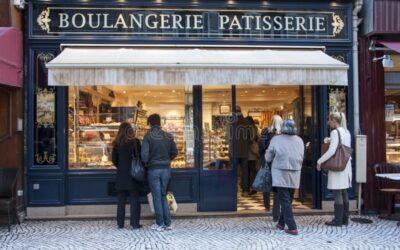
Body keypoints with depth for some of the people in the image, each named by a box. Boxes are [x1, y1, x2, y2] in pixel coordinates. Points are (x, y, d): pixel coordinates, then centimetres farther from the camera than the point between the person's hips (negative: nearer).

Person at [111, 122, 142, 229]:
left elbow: (114, 159, 3)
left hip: (121, 175, 3)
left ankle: (120, 223, 13)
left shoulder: (117, 143, 1)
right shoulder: (135, 141, -7)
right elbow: (139, 156, -7)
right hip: (133, 174, -3)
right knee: (134, 199, 4)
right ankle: (135, 223, 2)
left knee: (121, 200, 10)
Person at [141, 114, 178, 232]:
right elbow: (175, 152, 6)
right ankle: (168, 223, 14)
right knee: (163, 196, 15)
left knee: (157, 197, 5)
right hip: (166, 169, 4)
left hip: (153, 169, -4)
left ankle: (160, 224, 9)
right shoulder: (168, 136, 2)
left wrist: (146, 163, 5)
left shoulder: (148, 136, -10)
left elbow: (144, 154, -15)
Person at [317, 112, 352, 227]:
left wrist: (320, 161, -13)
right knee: (344, 192, 13)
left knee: (337, 192, -4)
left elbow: (332, 150, -20)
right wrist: (330, 140, 16)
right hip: (346, 165, 9)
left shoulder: (335, 132, -13)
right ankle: (345, 218, 19)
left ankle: (338, 220, 0)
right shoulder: (347, 132, 12)